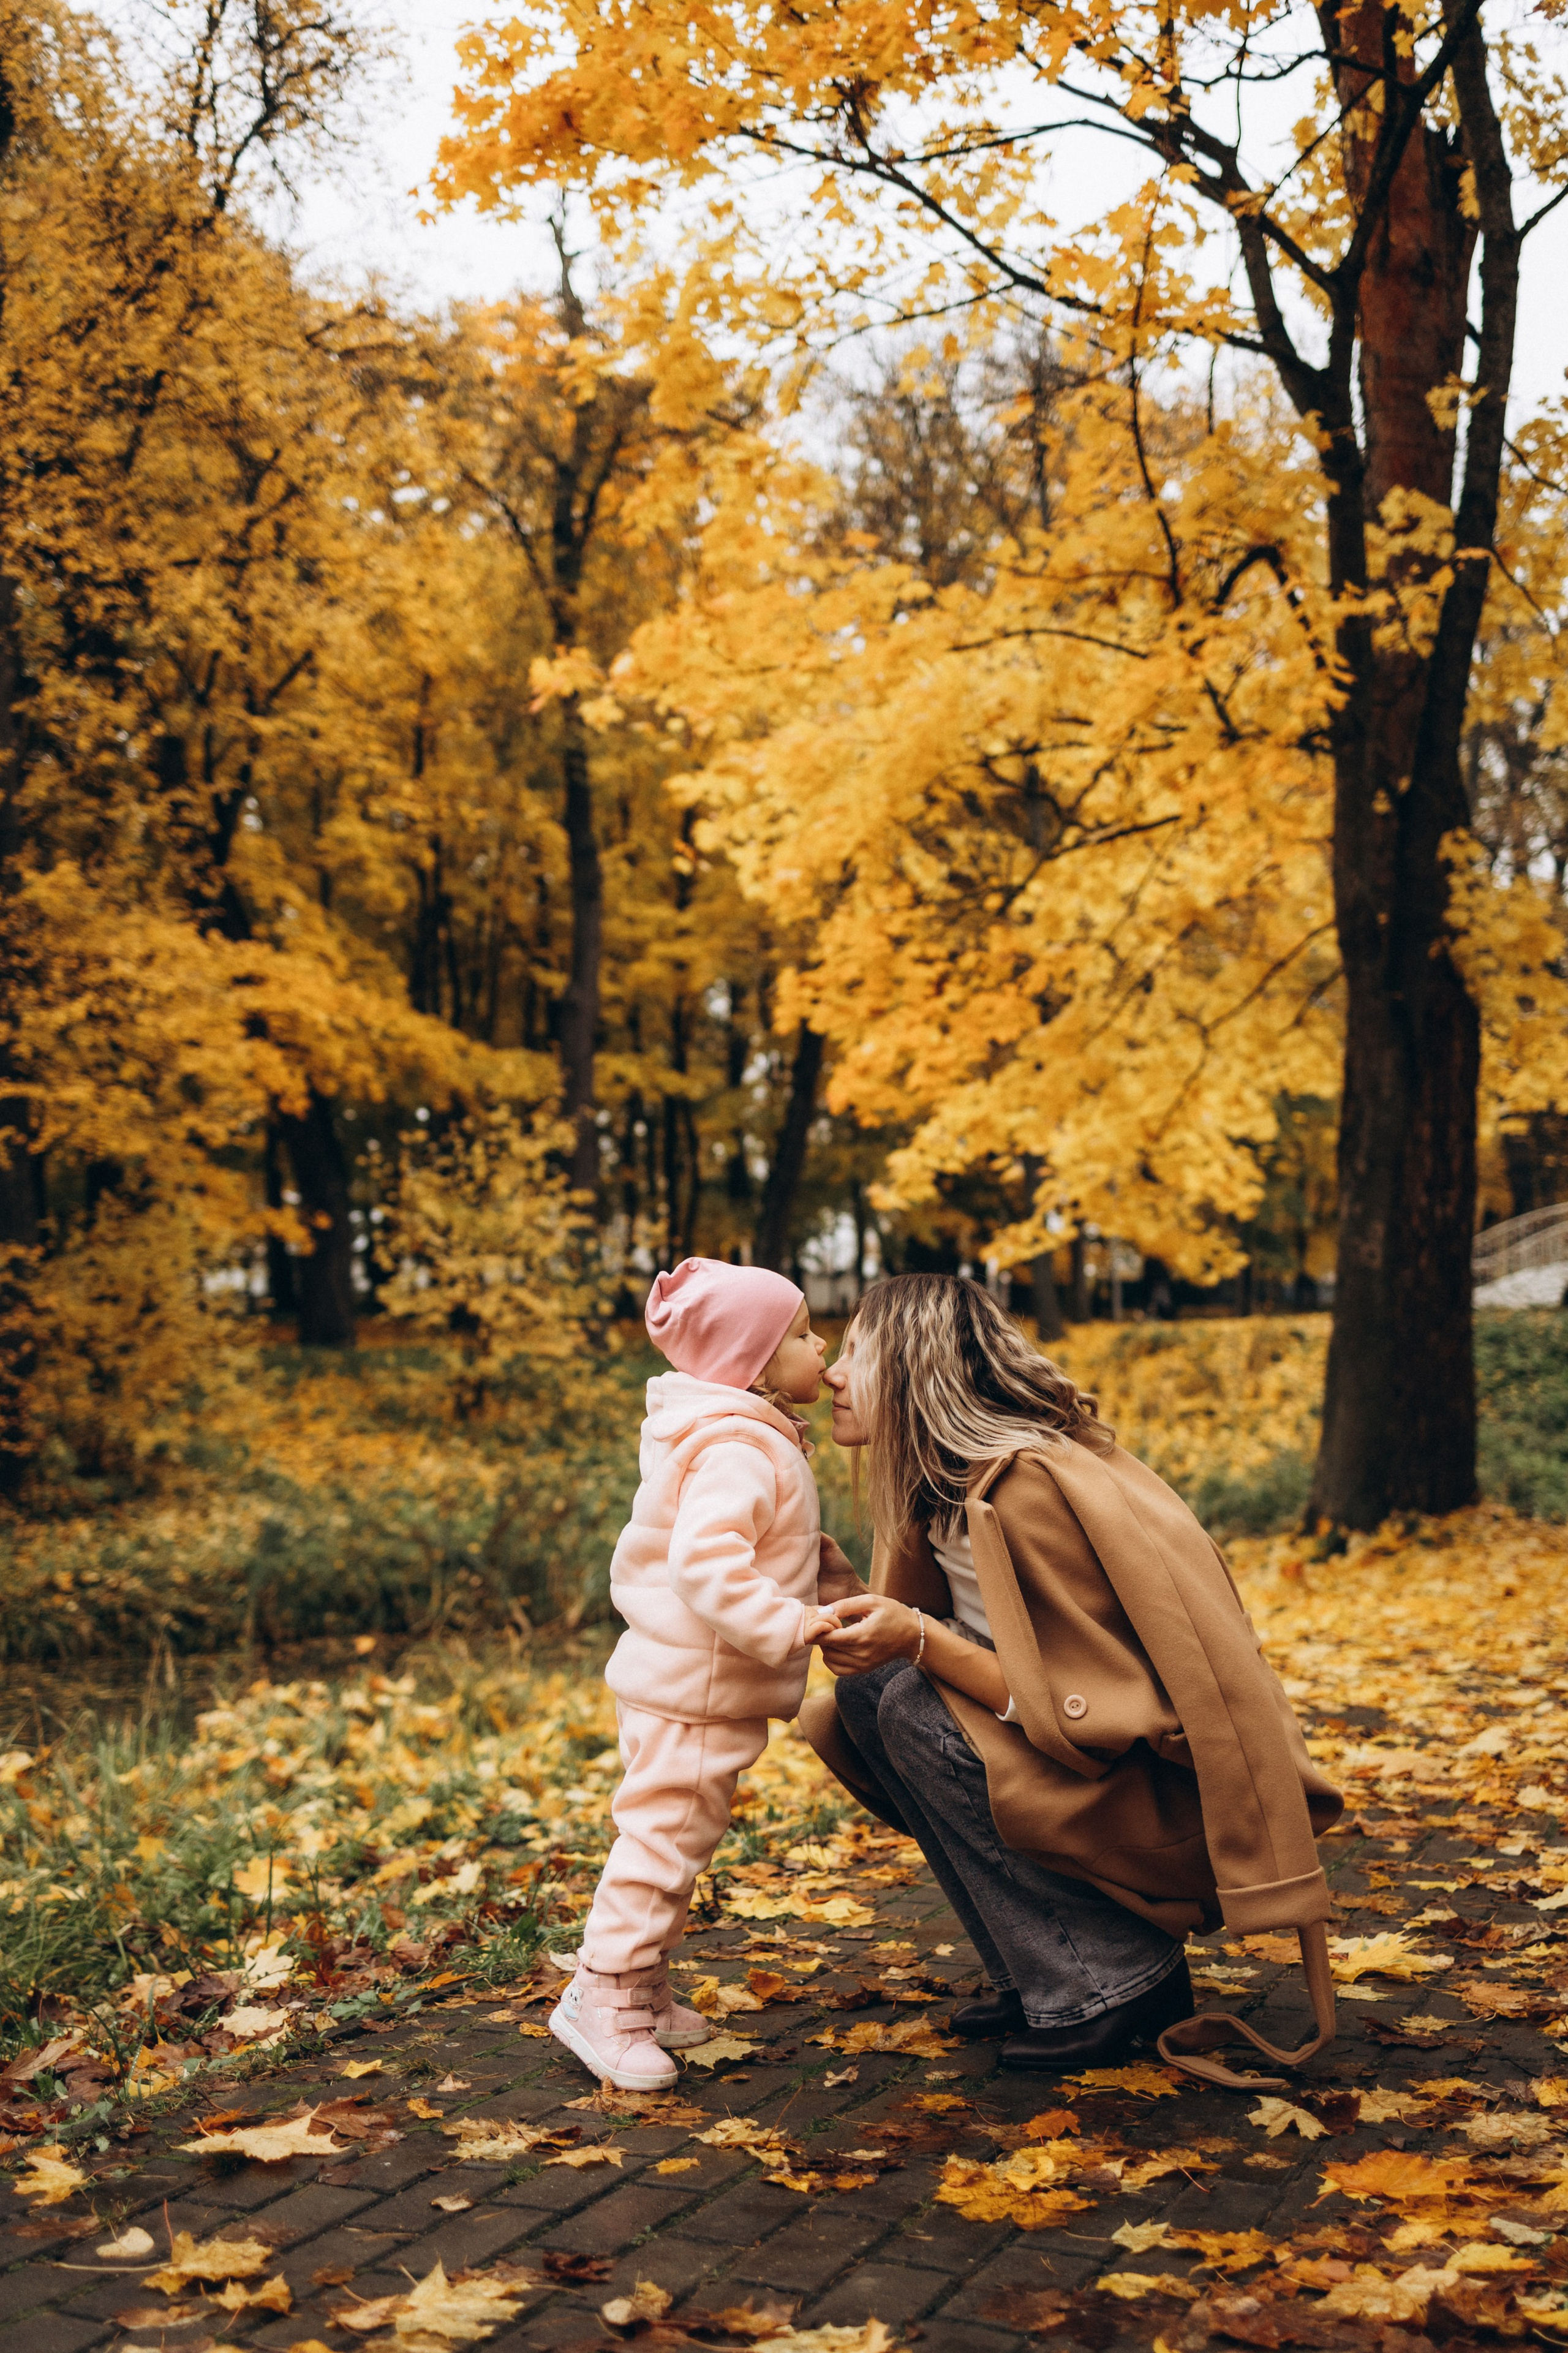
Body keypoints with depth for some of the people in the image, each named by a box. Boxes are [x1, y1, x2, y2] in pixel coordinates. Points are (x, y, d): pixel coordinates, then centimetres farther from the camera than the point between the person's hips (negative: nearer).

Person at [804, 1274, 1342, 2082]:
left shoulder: (1030, 1485, -23)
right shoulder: (941, 1489, 4)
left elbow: (1076, 1709, -24)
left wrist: (919, 1642, -29)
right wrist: (850, 1604, -7)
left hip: (1180, 1802, -9)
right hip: (1086, 1752, 9)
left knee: (915, 1709, -21)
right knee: (865, 1695, 1)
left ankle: (1114, 1984, -10)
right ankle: (1042, 1977, 6)